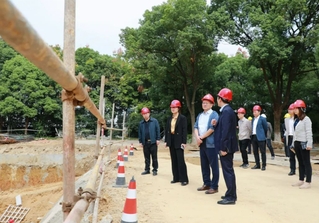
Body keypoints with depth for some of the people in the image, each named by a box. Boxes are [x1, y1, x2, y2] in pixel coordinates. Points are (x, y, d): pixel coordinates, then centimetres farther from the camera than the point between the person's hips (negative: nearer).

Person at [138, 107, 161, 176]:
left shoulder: (154, 121, -1)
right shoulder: (141, 123, 10)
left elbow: (157, 130, -3)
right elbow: (140, 133, 12)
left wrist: (158, 139, -7)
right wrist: (140, 141, 9)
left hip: (153, 142, -4)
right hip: (145, 142, 4)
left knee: (154, 157, 1)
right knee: (146, 157, 10)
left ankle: (155, 170, 8)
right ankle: (147, 169, 18)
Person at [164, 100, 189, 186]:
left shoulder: (182, 118, -6)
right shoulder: (169, 119, 13)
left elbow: (184, 130, -11)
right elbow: (167, 130, 13)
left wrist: (184, 142, -17)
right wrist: (166, 141, 8)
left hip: (178, 142, -6)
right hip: (171, 142, 6)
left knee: (180, 160, -6)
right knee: (174, 160, 10)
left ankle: (184, 179, -1)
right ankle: (176, 178, 17)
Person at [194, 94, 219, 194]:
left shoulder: (214, 115, -8)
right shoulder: (200, 115, 16)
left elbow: (212, 129, -16)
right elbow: (196, 127, 10)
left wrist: (201, 137, -12)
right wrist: (197, 137, -8)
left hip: (211, 143, -8)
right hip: (202, 143, 8)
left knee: (213, 165, -2)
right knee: (204, 165, 13)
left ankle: (214, 186, 3)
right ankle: (207, 184, 24)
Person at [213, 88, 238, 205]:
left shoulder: (226, 111, -17)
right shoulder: (227, 110, 13)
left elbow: (226, 131, -22)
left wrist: (223, 148, -22)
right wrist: (216, 124, 4)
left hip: (226, 147, -10)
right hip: (226, 146, 10)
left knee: (228, 170, -4)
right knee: (228, 170, 16)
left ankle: (230, 197, 3)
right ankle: (231, 194, 26)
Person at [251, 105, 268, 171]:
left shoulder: (262, 119, -4)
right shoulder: (253, 119, 15)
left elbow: (265, 128, 2)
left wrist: (264, 135, 10)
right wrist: (252, 135, 11)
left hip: (260, 137, -7)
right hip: (253, 137, 7)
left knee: (262, 152, -1)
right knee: (255, 151, 10)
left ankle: (263, 165, 5)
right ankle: (257, 165, 19)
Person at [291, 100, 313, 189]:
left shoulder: (306, 119, -9)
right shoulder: (296, 120, 16)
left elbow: (309, 132, -15)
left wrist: (309, 144, -21)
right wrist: (293, 144, 17)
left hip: (304, 143, -8)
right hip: (297, 143, 8)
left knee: (306, 163, -4)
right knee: (300, 162, 12)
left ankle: (308, 182, -1)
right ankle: (301, 180, 18)